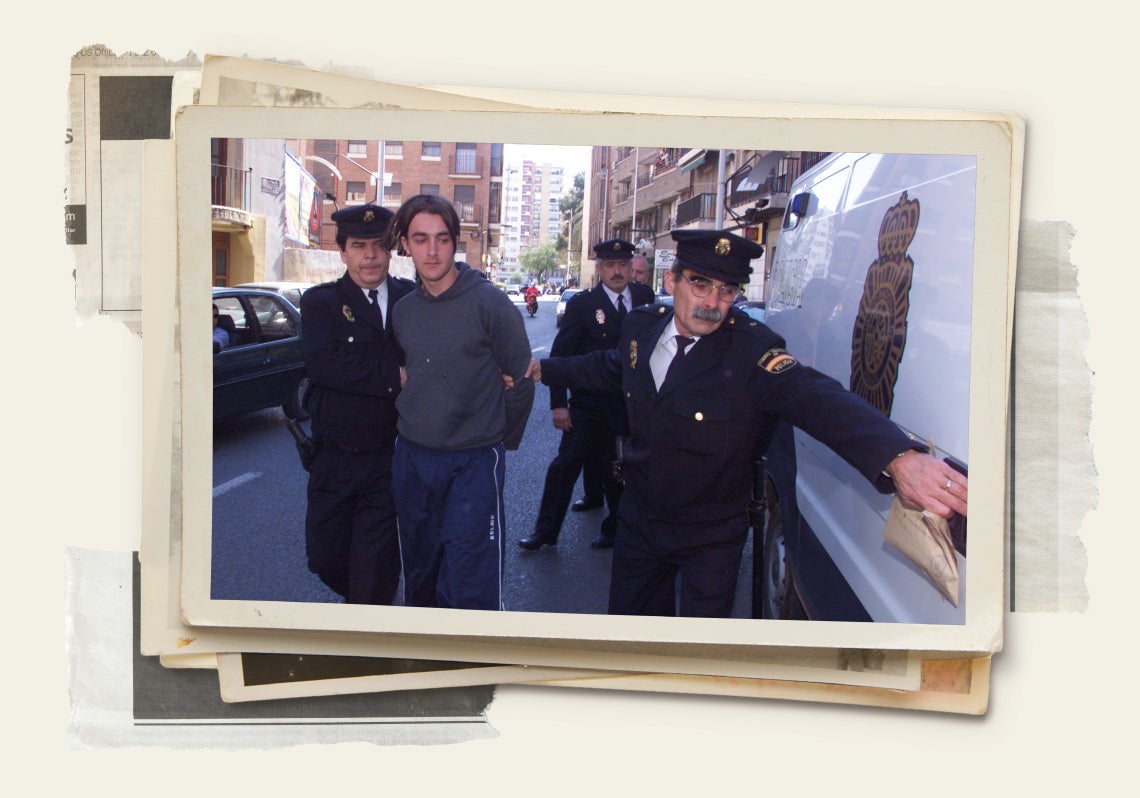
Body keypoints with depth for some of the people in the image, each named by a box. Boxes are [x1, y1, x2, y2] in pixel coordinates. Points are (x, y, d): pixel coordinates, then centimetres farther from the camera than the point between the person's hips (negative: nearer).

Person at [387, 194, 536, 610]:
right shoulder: (402, 309, 5)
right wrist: (412, 426, 14)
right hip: (411, 459, 5)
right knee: (419, 579, 18)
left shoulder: (489, 303, -11)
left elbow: (521, 377, -5)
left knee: (472, 590, -7)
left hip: (474, 462, -5)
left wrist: (502, 440, 4)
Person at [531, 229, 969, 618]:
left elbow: (820, 399, -40)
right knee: (626, 613, 21)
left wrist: (899, 458, -57)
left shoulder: (752, 349, -24)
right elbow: (609, 366, 16)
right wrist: (544, 369, 23)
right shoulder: (642, 327, -7)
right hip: (640, 519, 5)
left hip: (712, 537, -4)